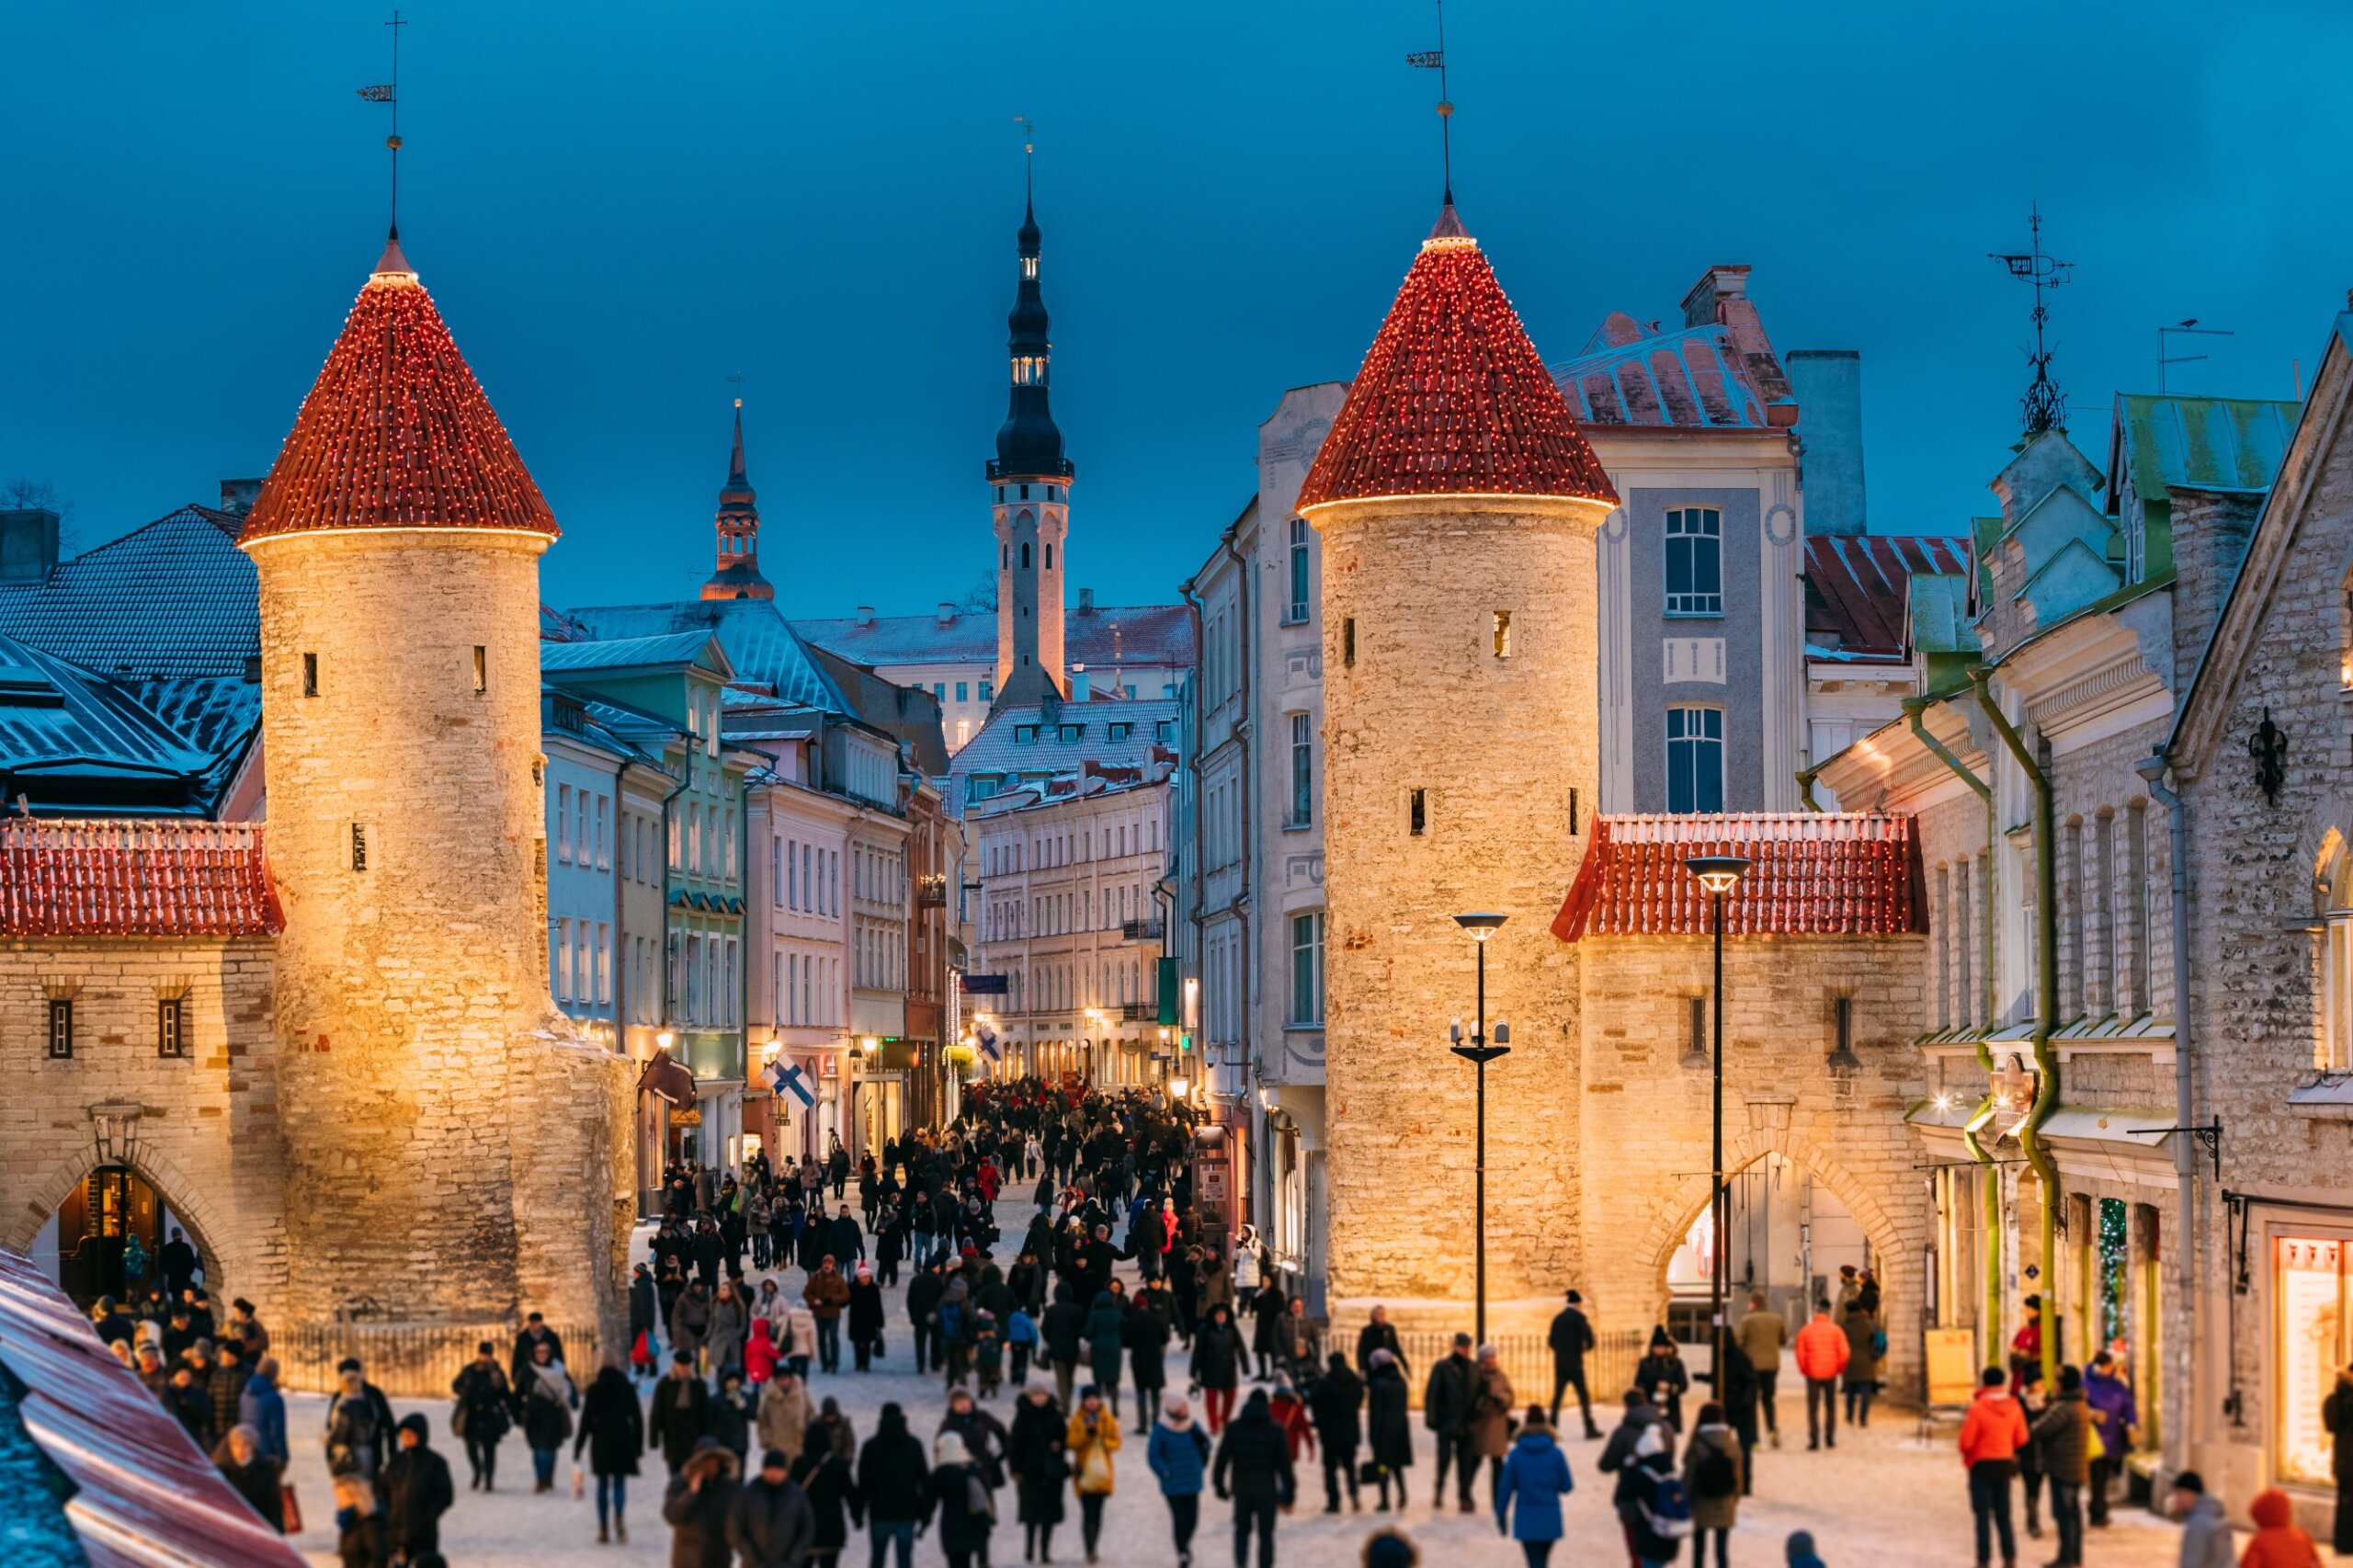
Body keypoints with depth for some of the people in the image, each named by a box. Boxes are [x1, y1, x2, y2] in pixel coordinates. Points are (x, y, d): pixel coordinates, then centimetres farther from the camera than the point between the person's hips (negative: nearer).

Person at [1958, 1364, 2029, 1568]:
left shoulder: (1977, 1408, -18)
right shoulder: (2013, 1406, -3)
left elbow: (1966, 1442, -17)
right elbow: (2021, 1439, 3)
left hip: (1981, 1465, -4)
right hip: (2005, 1465, 4)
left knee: (1983, 1515, 2)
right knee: (2003, 1515, 15)